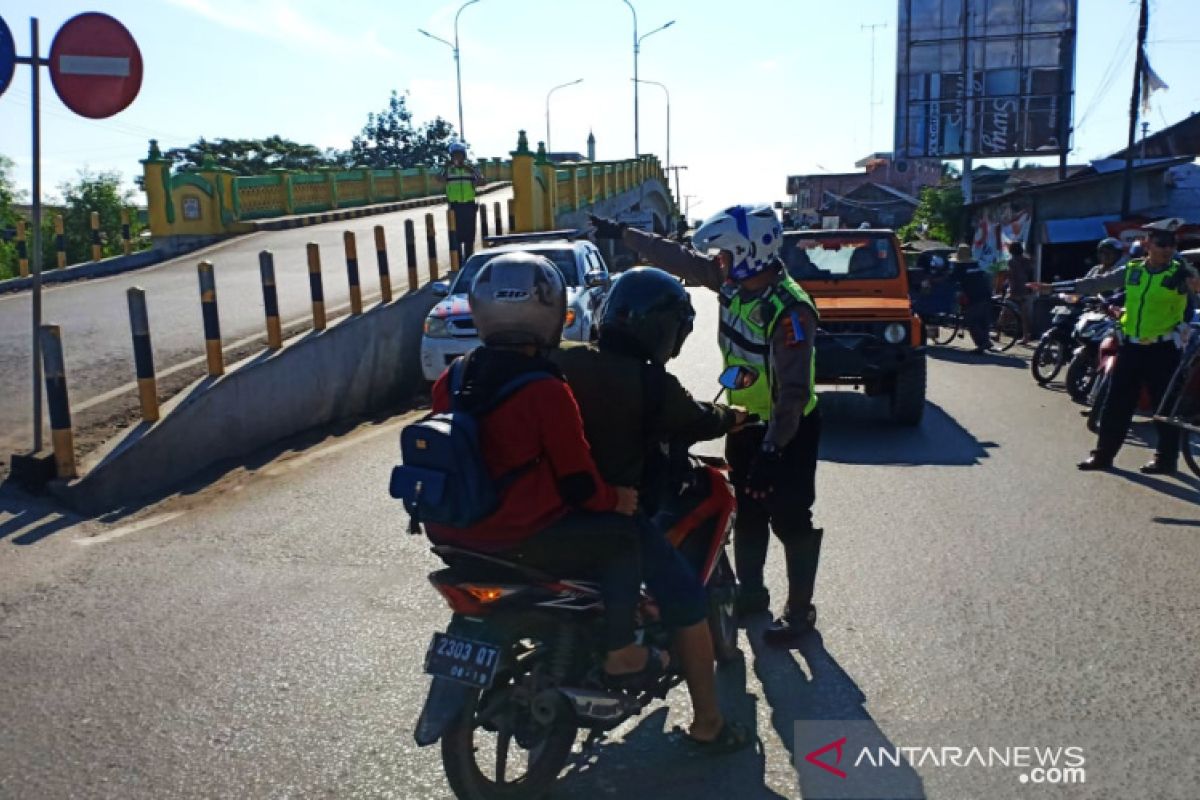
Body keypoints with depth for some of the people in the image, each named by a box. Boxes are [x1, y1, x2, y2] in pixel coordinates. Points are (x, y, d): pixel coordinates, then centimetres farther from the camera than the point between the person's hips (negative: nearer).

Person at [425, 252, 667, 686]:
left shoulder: (450, 379, 1)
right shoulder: (546, 390, -19)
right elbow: (577, 480, -13)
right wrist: (613, 499, 7)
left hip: (453, 531, 8)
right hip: (520, 538, -8)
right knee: (622, 535, 8)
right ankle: (621, 656, 13)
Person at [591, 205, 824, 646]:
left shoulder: (789, 310, -29)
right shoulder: (735, 281, -5)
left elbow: (794, 391, -29)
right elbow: (680, 258, 7)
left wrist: (772, 449, -29)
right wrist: (624, 234, 11)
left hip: (788, 431, -8)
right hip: (745, 421, 8)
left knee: (791, 521, 2)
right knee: (746, 513, 18)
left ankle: (800, 610, 16)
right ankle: (750, 591, 35)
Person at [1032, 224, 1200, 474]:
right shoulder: (1132, 270, 6)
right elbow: (1096, 284, 8)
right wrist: (1053, 287, 5)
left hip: (1163, 348, -4)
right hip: (1131, 345, 4)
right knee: (1117, 403, 8)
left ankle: (1167, 458, 15)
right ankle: (1104, 453, 16)